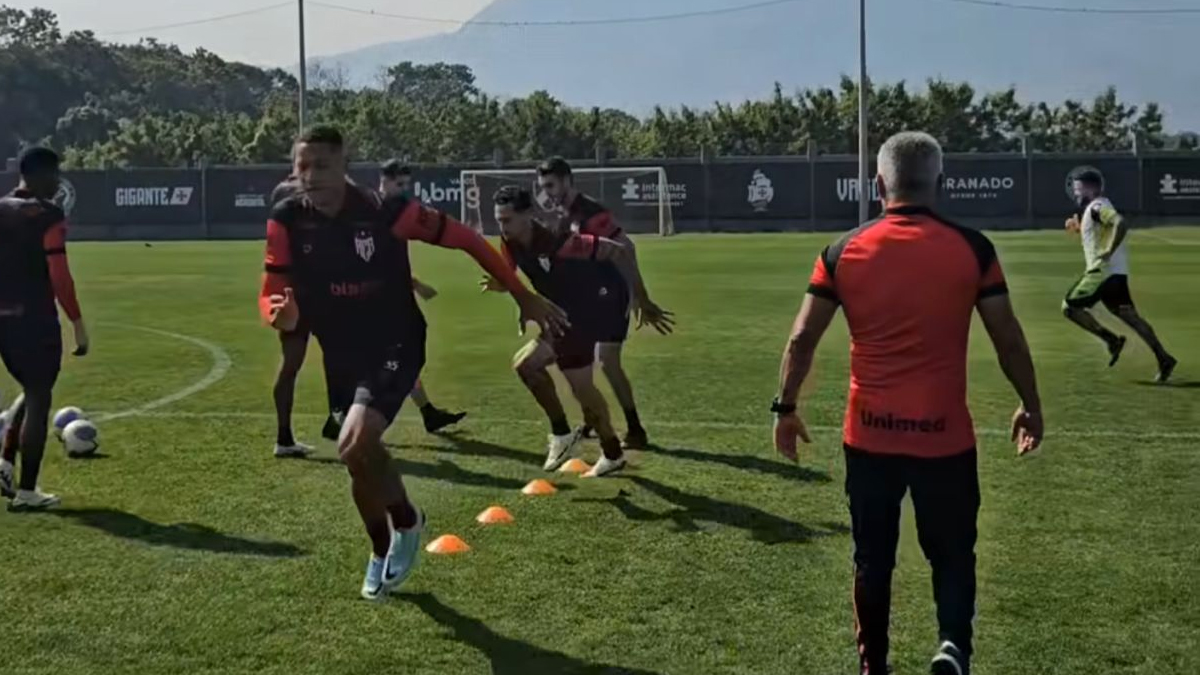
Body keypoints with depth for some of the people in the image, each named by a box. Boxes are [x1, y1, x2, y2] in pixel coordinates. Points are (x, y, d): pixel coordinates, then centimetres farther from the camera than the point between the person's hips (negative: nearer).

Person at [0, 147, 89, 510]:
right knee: (39, 399, 1)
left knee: (30, 391, 24)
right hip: (35, 320, -7)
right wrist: (77, 323, -12)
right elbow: (59, 275, -16)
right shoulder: (48, 215, -11)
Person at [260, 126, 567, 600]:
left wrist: (523, 298, -8)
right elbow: (271, 294, -9)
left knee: (354, 448, -24)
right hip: (343, 356, 5)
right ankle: (384, 550, 45)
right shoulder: (286, 221, -12)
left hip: (395, 347, -5)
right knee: (363, 456, 17)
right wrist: (281, 314, -36)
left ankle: (405, 521, 7)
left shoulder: (384, 211, -22)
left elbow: (464, 239, -12)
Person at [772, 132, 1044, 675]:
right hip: (944, 434, -1)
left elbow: (802, 339, -1)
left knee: (872, 559, 16)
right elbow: (1008, 338, 0)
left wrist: (786, 409, 10)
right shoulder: (971, 248, -5)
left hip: (869, 435, 2)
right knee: (952, 553, 13)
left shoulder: (844, 252, -2)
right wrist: (1030, 405, 13)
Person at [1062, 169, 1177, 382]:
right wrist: (1078, 227, 20)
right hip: (1115, 272, 10)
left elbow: (1121, 224, -27)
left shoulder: (1097, 207, -12)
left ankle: (1111, 340, -7)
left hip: (1103, 271, -10)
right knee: (1130, 316, 6)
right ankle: (1164, 359, 1)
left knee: (1070, 307, -2)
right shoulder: (1094, 208, 19)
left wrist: (1109, 252, -25)